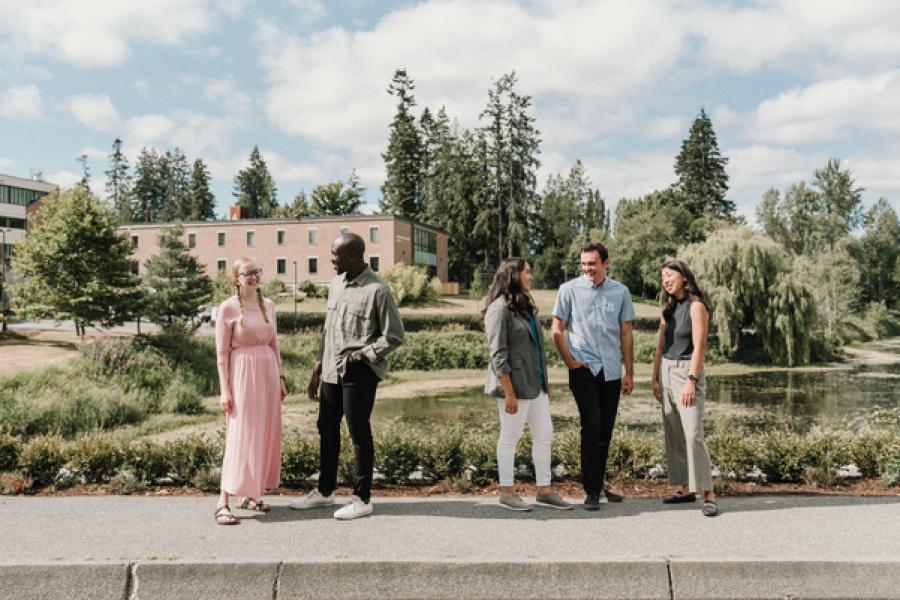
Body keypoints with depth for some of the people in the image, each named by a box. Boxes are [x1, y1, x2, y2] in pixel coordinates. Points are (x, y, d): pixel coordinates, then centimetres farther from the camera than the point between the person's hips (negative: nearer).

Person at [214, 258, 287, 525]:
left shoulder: (268, 305, 9)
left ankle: (251, 494, 20)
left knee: (265, 434, 8)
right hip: (242, 373, -6)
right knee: (239, 436, -8)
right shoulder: (228, 308, -8)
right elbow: (222, 352, -8)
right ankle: (223, 502, -2)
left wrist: (280, 377, 13)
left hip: (268, 373, 6)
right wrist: (224, 390, -13)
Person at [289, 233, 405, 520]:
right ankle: (325, 491, 33)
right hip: (331, 370, 7)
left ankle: (362, 499, 16)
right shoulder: (335, 284, 9)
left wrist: (361, 355, -14)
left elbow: (394, 335, -10)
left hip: (359, 372, -7)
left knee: (359, 433, 2)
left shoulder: (377, 290, -13)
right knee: (327, 429, 16)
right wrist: (317, 370, 15)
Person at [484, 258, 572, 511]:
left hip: (536, 385, 9)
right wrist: (509, 393, -19)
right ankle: (506, 492, 15)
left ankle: (544, 490, 20)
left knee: (545, 434, 10)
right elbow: (498, 355, -17)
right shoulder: (499, 308, -13)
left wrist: (546, 381, 16)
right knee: (509, 438, 3)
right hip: (514, 385, -9)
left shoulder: (525, 306, 15)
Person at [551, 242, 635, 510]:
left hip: (612, 371, 4)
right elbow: (557, 330, 1)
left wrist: (629, 373, 9)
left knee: (606, 431, 10)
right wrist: (570, 361, -5)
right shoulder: (569, 289, -2)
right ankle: (591, 490, 0)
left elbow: (626, 334, 10)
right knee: (592, 427, -10)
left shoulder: (621, 292, 6)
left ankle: (599, 485, 25)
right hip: (584, 370, -3)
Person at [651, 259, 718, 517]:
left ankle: (708, 494, -8)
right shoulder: (668, 309, 14)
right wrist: (655, 379, 9)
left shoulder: (696, 306, -7)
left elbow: (699, 346, -13)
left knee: (693, 434, -13)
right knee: (674, 435, 7)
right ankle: (686, 490, 14)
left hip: (686, 372, -7)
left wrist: (691, 380, -19)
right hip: (666, 372, 7)